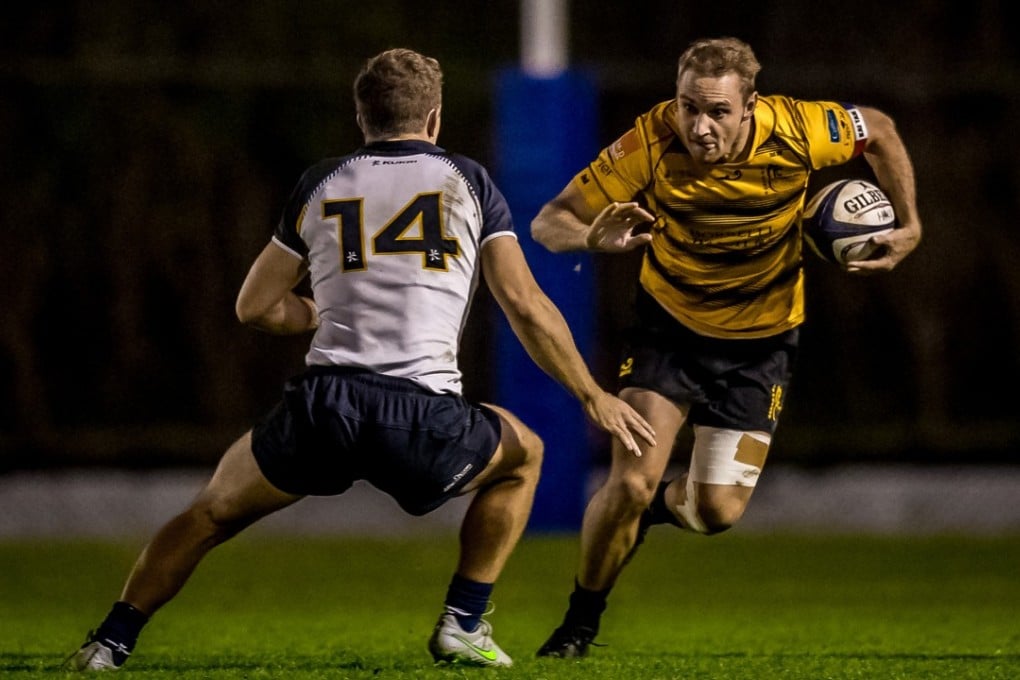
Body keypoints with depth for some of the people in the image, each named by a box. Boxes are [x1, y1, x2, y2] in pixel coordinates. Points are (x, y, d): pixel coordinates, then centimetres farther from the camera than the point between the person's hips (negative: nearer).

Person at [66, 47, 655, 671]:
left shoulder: (321, 185, 17)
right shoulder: (468, 181, 13)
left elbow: (256, 306, 22)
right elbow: (525, 305, 7)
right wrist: (592, 396, 16)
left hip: (323, 409, 2)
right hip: (426, 420, -1)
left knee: (213, 511, 25)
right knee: (522, 456, 30)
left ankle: (110, 643, 17)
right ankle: (462, 625, 20)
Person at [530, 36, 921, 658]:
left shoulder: (796, 131, -25)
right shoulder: (651, 144, -27)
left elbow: (879, 132, -2)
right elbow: (548, 223, -24)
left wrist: (909, 227, -11)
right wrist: (596, 237, -46)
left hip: (761, 339, 1)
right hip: (669, 323, -1)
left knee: (717, 511, -6)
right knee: (630, 483, -16)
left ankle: (658, 506, 33)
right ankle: (582, 620, 11)